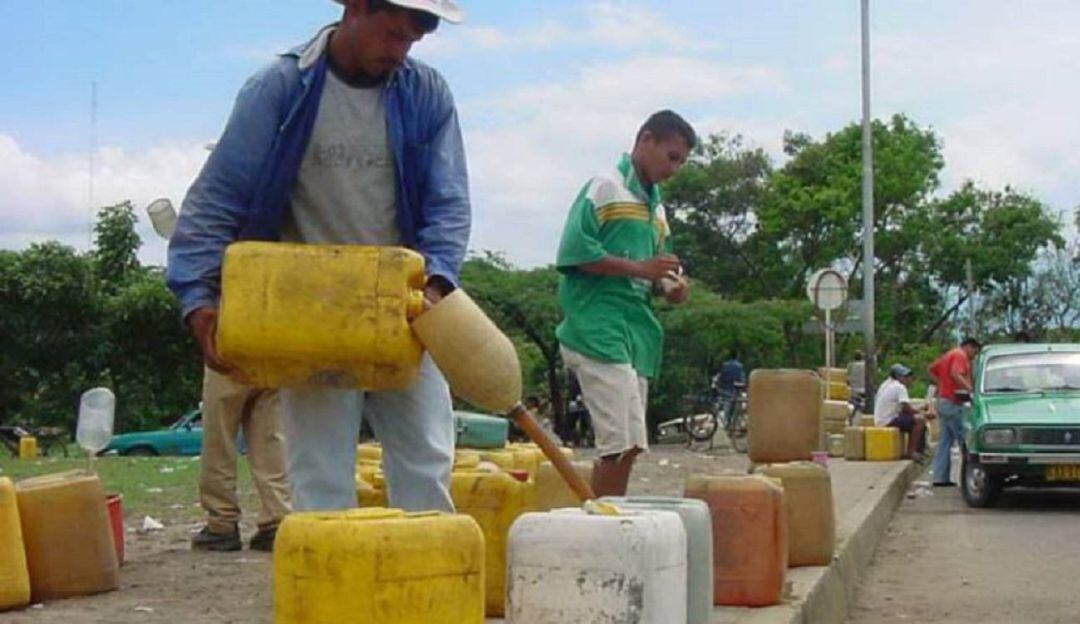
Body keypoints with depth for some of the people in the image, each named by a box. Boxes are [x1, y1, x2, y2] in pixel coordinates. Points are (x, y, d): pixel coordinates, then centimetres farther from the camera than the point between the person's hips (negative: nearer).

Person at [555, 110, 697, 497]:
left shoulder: (656, 207, 22)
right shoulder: (605, 187, -2)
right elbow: (575, 253, -12)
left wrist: (669, 286, 6)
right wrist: (640, 268, -14)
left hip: (637, 334, 9)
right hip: (599, 332, -9)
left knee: (624, 448, 7)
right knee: (623, 444, -15)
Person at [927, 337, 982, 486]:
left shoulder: (949, 354, 20)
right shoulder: (960, 356, -9)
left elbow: (932, 369, 27)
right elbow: (955, 374, -26)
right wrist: (970, 389, -28)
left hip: (943, 400, 10)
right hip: (953, 403, -10)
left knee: (944, 441, 9)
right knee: (964, 439, -6)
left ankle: (940, 477, 8)